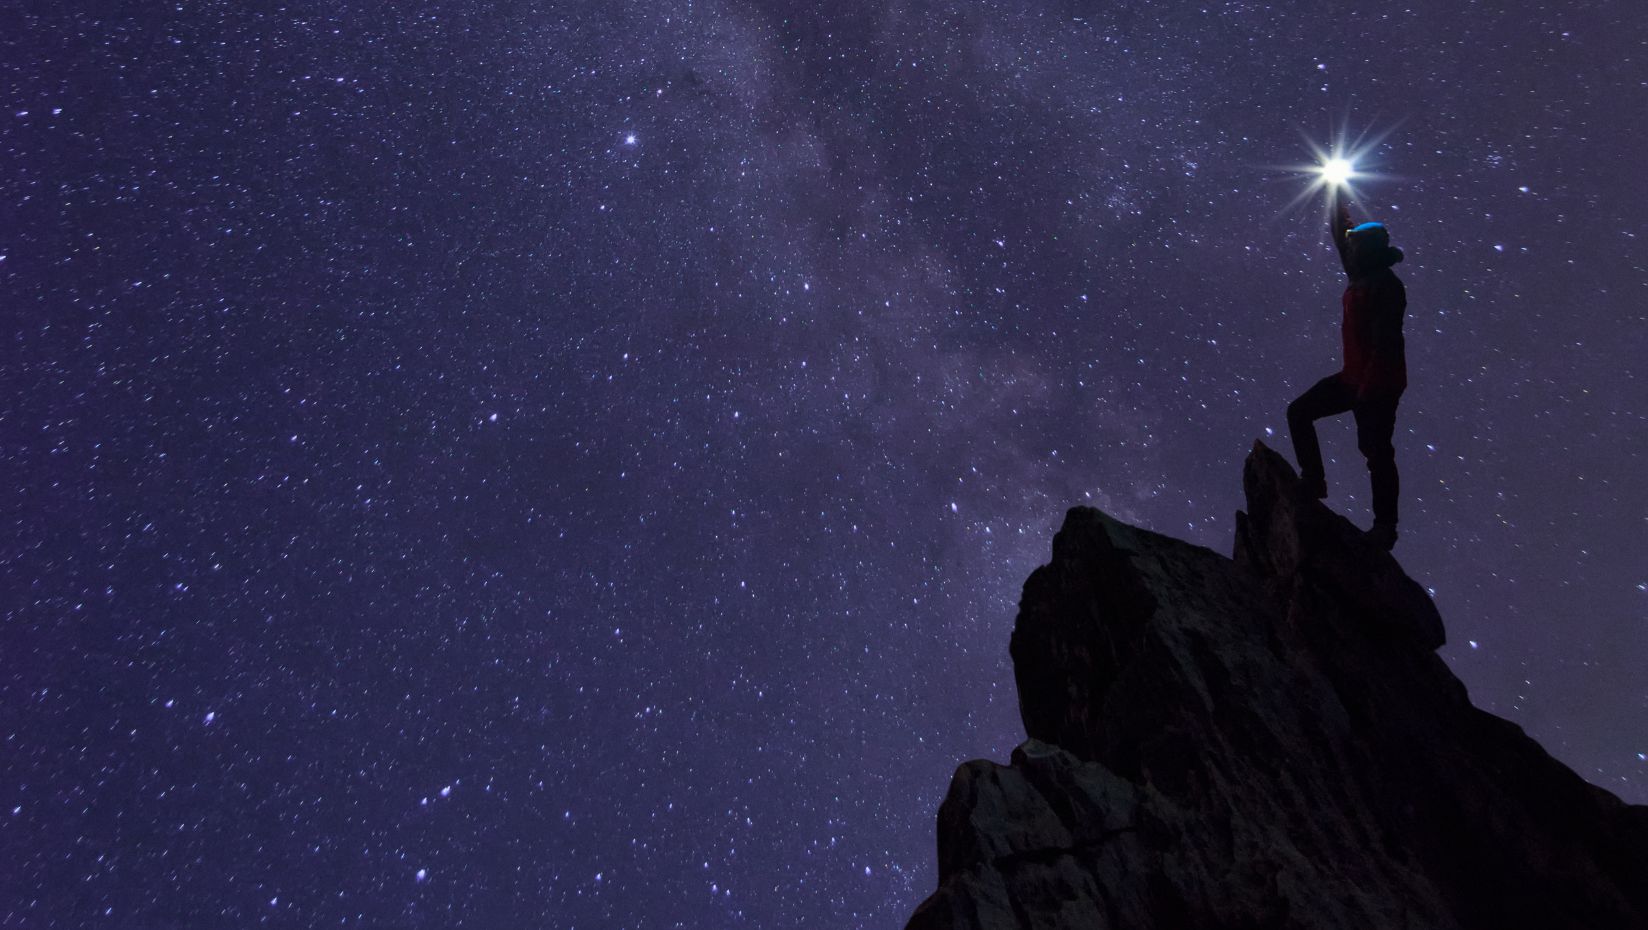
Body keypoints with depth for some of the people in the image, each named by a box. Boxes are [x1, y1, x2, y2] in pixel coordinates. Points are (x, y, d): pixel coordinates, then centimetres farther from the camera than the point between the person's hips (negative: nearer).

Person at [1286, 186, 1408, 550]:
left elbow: (1385, 342, -22)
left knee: (1377, 452, -4)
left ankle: (1385, 526, 7)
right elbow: (1339, 232, 17)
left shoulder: (1386, 286, -17)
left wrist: (1369, 387, -24)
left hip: (1379, 383, -9)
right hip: (1354, 376, 9)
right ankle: (1314, 481, 13)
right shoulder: (1362, 277, 8)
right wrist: (1336, 193, 18)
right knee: (1299, 412, 7)